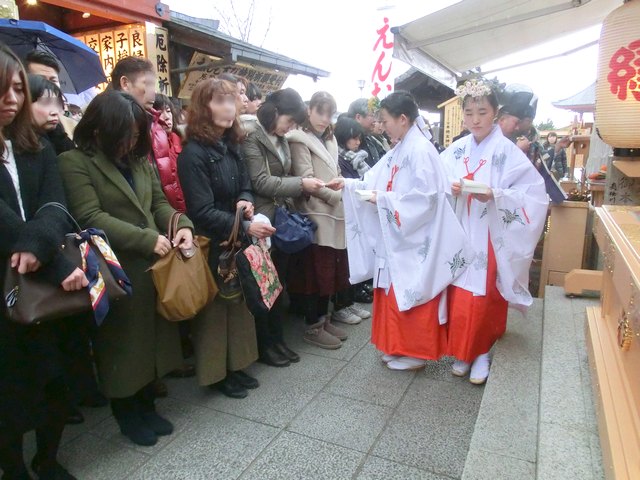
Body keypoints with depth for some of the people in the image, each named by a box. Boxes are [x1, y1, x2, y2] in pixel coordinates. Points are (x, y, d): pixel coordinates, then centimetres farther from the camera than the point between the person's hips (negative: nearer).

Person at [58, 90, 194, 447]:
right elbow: (91, 218, -18)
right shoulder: (75, 162, -9)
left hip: (154, 266, 6)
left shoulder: (139, 160, 13)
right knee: (123, 342, 9)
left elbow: (159, 202, 11)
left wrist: (182, 225, -10)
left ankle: (147, 405, 36)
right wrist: (147, 240, -21)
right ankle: (127, 413, 32)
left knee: (153, 337, 15)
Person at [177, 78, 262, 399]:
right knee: (215, 306, 5)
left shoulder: (231, 147, 7)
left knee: (239, 301, 15)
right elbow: (202, 212, -21)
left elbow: (245, 186, 15)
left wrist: (245, 201, -9)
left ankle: (236, 365, 31)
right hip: (211, 245, -8)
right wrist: (244, 227, -26)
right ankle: (216, 373, 23)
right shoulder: (193, 153, -17)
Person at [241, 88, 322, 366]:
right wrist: (301, 184, -18)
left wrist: (306, 187, -1)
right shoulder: (250, 134, -11)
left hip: (282, 220, 8)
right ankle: (263, 345, 19)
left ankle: (276, 339, 28)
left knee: (278, 283, 15)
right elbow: (260, 182, -18)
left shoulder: (280, 139, 13)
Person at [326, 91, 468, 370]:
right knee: (395, 294, 15)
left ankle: (415, 353, 16)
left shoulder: (421, 150, -16)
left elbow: (425, 196, -24)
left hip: (414, 239, -9)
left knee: (411, 296, 1)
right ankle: (400, 346, 29)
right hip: (396, 237, 9)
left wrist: (383, 199, -20)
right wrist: (348, 185, 2)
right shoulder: (399, 150, 12)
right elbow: (376, 182, 13)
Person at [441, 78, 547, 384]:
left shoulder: (507, 151, -8)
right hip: (460, 236, 4)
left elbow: (534, 193, -11)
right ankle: (463, 352, 27)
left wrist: (495, 195, -24)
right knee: (459, 296, 9)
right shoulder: (456, 150, 5)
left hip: (491, 238, -3)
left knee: (485, 297, 3)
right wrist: (450, 189, -15)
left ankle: (483, 353, 23)